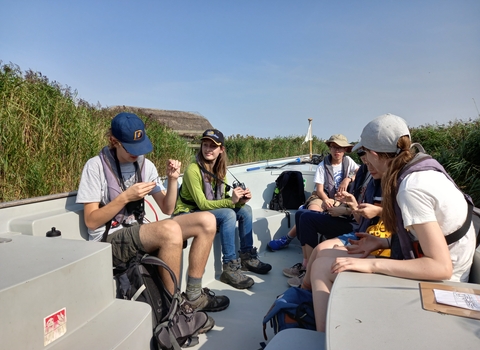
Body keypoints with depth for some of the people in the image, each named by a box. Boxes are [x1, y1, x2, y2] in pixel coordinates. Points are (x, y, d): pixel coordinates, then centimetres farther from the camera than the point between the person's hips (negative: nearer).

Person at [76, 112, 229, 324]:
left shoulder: (145, 165, 6)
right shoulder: (96, 166, -8)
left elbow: (167, 209, 5)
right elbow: (91, 221, -11)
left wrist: (172, 180, -10)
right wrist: (126, 197, -20)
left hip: (139, 234, 6)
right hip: (109, 241, -6)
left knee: (206, 221, -8)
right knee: (171, 230, -36)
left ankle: (193, 296, -1)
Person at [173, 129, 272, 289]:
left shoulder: (219, 170, 3)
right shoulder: (193, 170, -20)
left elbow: (223, 200, 2)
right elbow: (202, 204, -22)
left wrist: (240, 200, -19)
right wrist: (231, 201, -32)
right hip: (188, 214, -7)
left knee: (245, 209, -7)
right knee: (228, 214, -29)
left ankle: (247, 257, 1)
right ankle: (229, 268, -24)